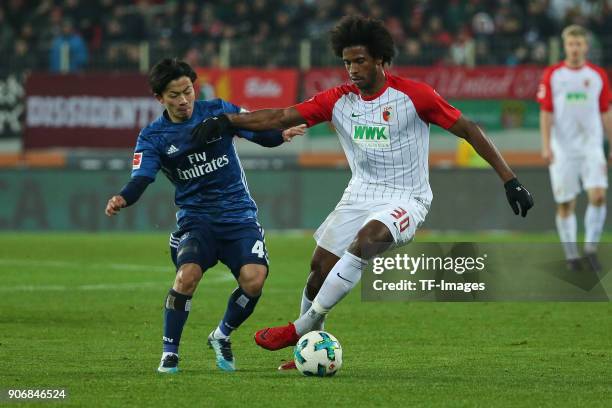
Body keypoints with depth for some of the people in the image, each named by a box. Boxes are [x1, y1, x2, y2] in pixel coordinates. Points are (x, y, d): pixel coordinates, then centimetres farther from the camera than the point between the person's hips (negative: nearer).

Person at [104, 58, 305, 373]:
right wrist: (122, 199, -37)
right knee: (187, 274, -29)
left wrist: (282, 134, -22)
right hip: (196, 216, -1)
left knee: (254, 279, -22)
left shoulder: (218, 111, 0)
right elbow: (141, 179, -14)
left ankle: (222, 336, 8)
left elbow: (261, 134, 2)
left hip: (239, 214, 1)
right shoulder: (153, 137, -1)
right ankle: (169, 353, -10)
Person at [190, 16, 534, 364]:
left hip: (406, 200, -6)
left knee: (365, 240, -32)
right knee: (321, 266, -2)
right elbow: (282, 117, -7)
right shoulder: (339, 100, 0)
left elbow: (467, 129, -8)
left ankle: (301, 329, -27)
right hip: (361, 195, 6)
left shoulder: (412, 95, -12)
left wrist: (509, 179, -11)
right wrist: (227, 121, -21)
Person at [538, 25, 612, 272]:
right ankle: (571, 255, 10)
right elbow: (546, 113, 0)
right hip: (562, 148, -1)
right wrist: (546, 146, -9)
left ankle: (591, 248, -3)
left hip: (591, 147, 1)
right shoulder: (552, 75, 1)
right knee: (565, 204, 1)